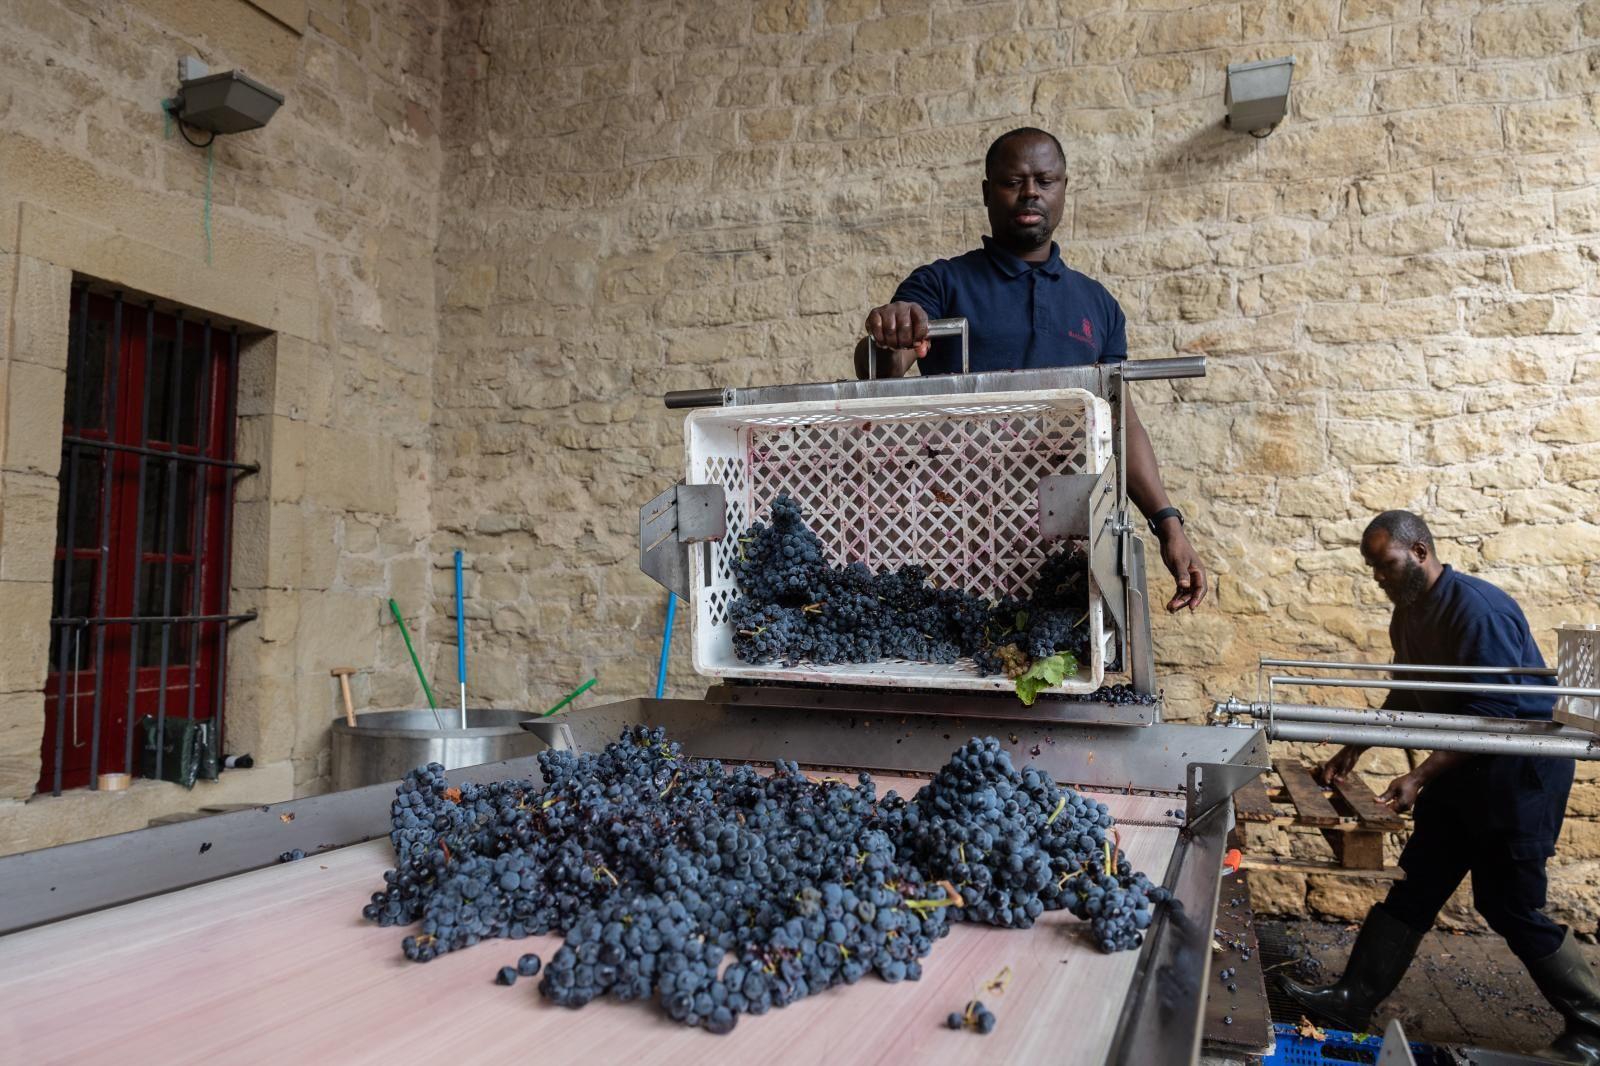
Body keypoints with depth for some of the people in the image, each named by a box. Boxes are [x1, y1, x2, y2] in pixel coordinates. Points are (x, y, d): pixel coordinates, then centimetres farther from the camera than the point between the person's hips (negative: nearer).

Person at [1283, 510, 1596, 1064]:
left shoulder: (1476, 608, -23)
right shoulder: (1410, 612, 5)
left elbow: (1489, 714, -25)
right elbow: (1407, 695, 16)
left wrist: (1420, 777, -26)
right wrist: (1353, 751, 12)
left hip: (1519, 770, -8)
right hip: (1463, 769, 8)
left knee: (1509, 905, 0)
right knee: (1415, 887, 8)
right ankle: (1354, 1000, 13)